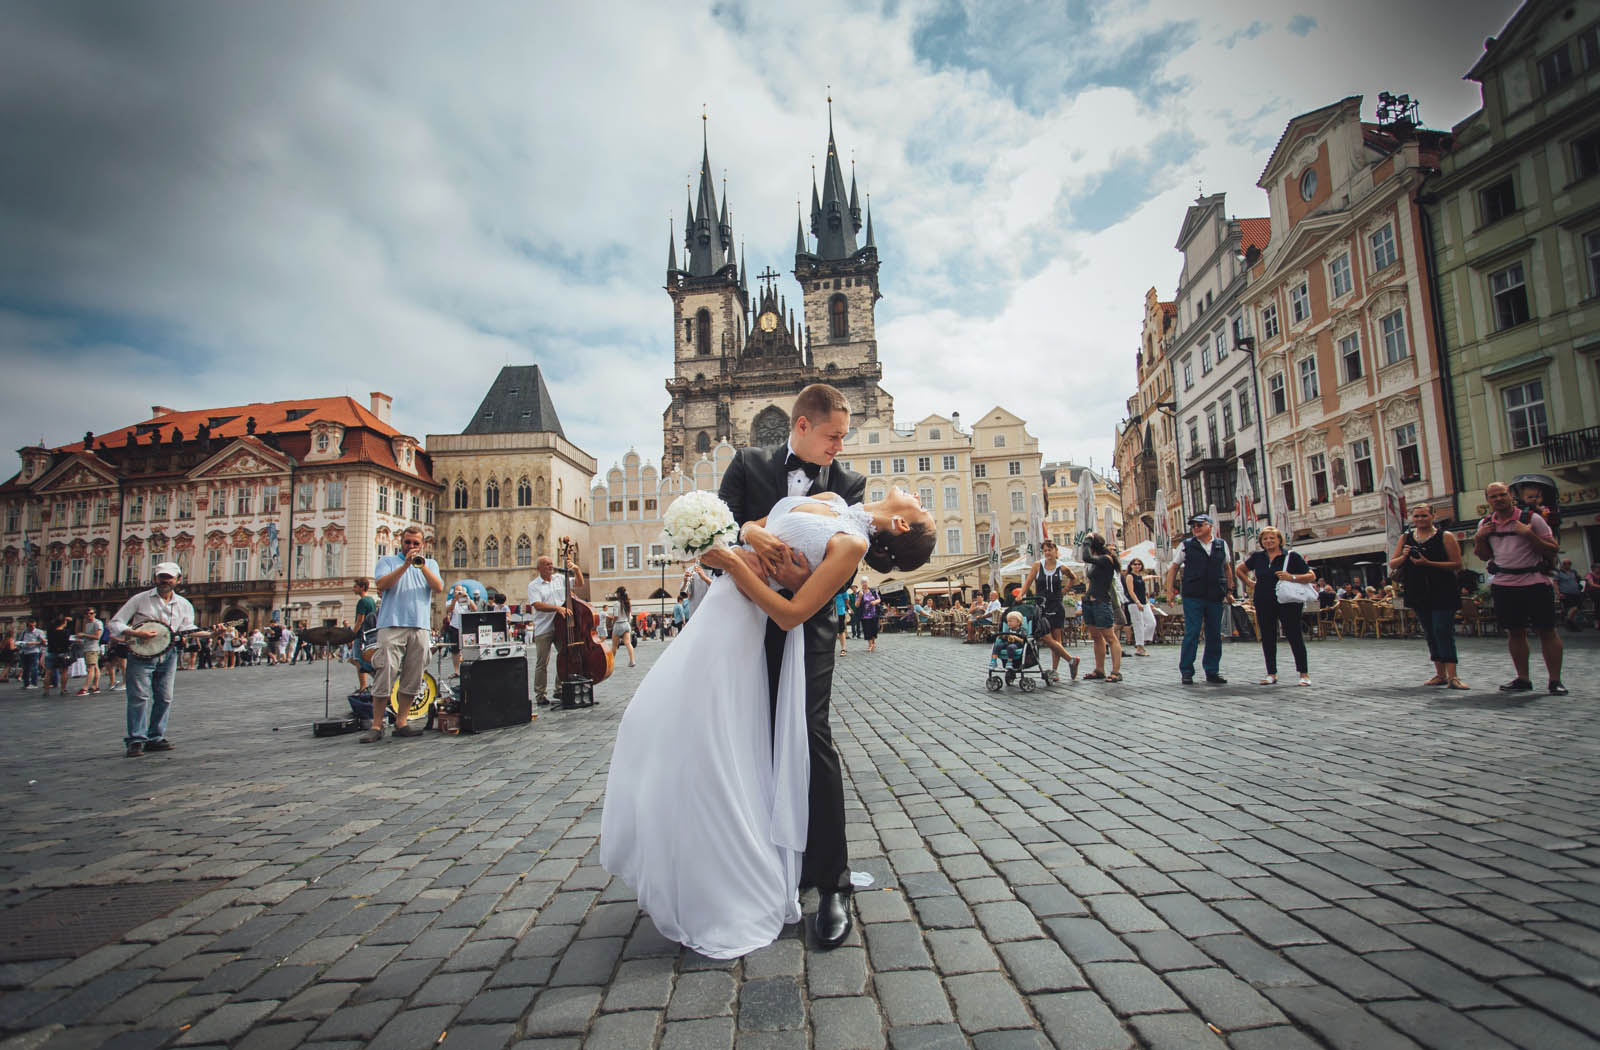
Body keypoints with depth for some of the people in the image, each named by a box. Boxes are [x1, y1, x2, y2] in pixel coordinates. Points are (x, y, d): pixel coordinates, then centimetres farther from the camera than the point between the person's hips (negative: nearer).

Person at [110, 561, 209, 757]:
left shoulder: (184, 605, 10)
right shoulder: (140, 599, 1)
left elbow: (188, 629, 3)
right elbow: (115, 623, 0)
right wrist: (137, 633, -17)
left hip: (167, 654, 4)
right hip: (141, 653, -3)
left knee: (165, 698, 5)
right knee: (140, 696, -8)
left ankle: (155, 738, 13)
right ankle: (136, 740, -3)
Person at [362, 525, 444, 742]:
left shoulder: (430, 564, 20)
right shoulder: (388, 561, 14)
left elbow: (439, 588, 2)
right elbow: (381, 584, -5)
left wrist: (422, 566, -8)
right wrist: (405, 565, -12)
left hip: (420, 628, 3)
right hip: (392, 626, -3)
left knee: (412, 680, 3)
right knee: (386, 676, -8)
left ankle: (401, 723, 11)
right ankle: (376, 726, -2)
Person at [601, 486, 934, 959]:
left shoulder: (852, 544, -13)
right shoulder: (829, 499, 9)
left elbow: (791, 615, -18)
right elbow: (751, 524, 15)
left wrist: (735, 564, -19)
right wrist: (752, 534, -7)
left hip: (736, 621, -8)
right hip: (717, 608, 8)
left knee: (700, 742, -4)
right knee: (656, 720, 13)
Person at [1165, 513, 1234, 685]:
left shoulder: (1221, 545, 9)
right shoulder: (1186, 545, 2)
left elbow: (1227, 568, 19)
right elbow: (1174, 567, 6)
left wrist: (1229, 591, 18)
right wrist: (1170, 589, -2)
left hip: (1216, 597, 3)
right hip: (1192, 597, -3)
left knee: (1215, 635, 7)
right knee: (1191, 634, -5)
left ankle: (1212, 672, 18)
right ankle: (1186, 672, 2)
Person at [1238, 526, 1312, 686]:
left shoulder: (1292, 556, -2)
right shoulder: (1257, 557, 8)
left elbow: (1311, 576, -5)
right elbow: (1240, 570, 24)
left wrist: (1292, 577, -19)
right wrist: (1249, 583, 11)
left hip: (1288, 603, -4)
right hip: (1264, 604, 4)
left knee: (1295, 637, -2)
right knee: (1267, 639, 6)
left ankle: (1304, 673, 7)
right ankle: (1271, 674, 14)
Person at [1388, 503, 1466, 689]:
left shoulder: (1445, 537, -2)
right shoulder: (1406, 538, 10)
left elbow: (1457, 565, -10)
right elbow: (1392, 565, 10)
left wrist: (1428, 563, -19)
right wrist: (1403, 557, -10)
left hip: (1442, 593, -5)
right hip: (1418, 593, 5)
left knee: (1443, 631, -11)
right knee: (1430, 633, 10)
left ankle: (1452, 676, -12)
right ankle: (1440, 674, 18)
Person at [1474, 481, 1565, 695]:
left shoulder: (1531, 518, -3)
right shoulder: (1485, 524, 8)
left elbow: (1552, 549, -5)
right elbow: (1485, 556, 16)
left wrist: (1529, 535, -19)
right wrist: (1478, 538, -1)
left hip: (1535, 582, -3)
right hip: (1503, 585, 4)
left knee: (1547, 631, 0)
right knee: (1515, 632, 8)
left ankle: (1555, 680, 7)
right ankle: (1523, 679, 16)